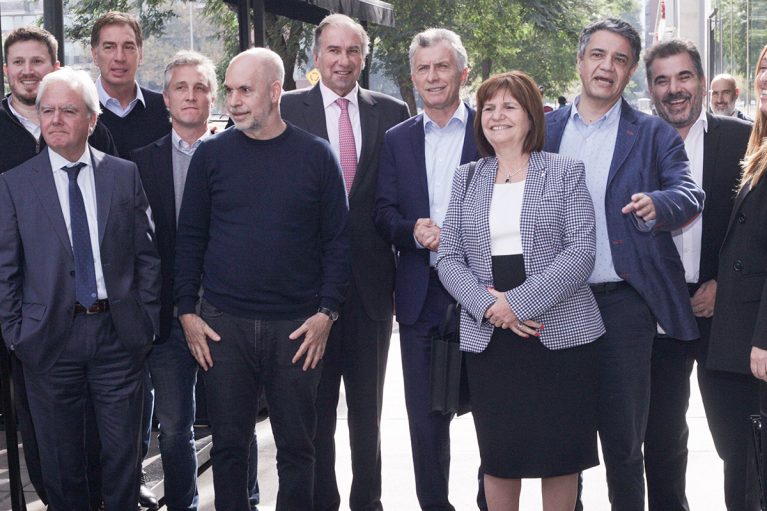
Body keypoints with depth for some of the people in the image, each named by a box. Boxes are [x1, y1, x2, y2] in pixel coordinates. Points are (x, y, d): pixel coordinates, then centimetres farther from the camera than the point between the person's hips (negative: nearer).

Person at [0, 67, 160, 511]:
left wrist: (148, 320, 0)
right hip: (50, 337, 0)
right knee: (61, 458, 11)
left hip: (119, 333, 1)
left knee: (123, 450, 9)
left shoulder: (125, 175, 3)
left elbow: (147, 254, 5)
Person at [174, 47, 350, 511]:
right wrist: (187, 311, 1)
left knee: (297, 446, 8)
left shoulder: (316, 155, 0)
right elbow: (190, 237, 7)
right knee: (229, 443, 9)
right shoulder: (212, 154, 4)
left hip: (298, 327, -1)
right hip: (224, 324, 1)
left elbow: (338, 239, 2)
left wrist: (326, 312, -6)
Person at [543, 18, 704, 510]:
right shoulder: (546, 129, 10)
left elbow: (690, 193, -7)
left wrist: (658, 204, -29)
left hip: (623, 300, -2)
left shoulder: (654, 134, 4)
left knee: (623, 435, 3)